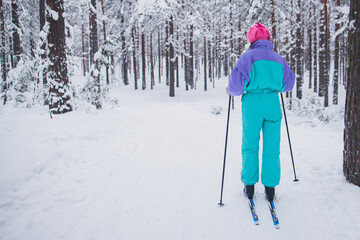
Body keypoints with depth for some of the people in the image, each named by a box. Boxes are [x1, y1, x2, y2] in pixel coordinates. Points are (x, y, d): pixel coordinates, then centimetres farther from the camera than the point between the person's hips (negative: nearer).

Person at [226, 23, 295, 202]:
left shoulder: (248, 56, -4)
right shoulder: (278, 58, 9)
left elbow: (237, 84, -10)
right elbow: (289, 83, 17)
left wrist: (230, 91, 11)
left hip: (252, 102, -3)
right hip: (273, 103, 3)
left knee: (250, 146, 10)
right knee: (271, 147, 9)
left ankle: (249, 186, 16)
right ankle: (270, 188, 13)